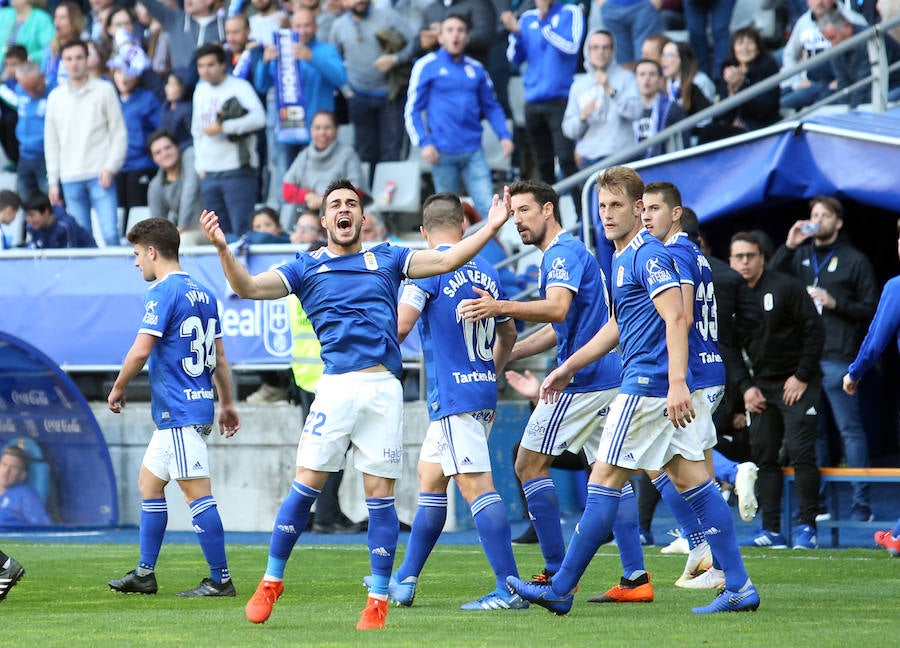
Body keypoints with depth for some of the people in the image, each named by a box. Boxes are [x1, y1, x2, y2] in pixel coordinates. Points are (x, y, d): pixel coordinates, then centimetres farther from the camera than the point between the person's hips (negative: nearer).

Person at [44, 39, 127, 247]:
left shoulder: (104, 91, 3)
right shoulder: (55, 97, 11)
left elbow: (119, 134, 2)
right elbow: (51, 142, 14)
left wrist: (110, 167, -9)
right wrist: (53, 181, 10)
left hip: (100, 176, -3)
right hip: (70, 180, 3)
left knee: (110, 234, -13)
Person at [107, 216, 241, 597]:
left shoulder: (164, 292, -13)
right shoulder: (203, 294, 14)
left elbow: (140, 351, -18)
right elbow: (219, 358, 18)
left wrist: (117, 389, -4)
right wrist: (227, 403, 23)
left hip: (179, 411, -10)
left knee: (196, 493, -8)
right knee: (149, 483, 17)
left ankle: (220, 580, -9)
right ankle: (144, 574, 20)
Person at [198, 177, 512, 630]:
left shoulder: (387, 260, 15)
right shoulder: (306, 267, 12)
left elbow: (447, 260, 9)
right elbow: (248, 287, 3)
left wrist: (491, 227, -2)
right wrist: (223, 248, -13)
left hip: (384, 389, 1)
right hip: (336, 386, -1)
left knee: (380, 494, 0)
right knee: (306, 486, -5)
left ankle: (378, 600, 5)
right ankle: (271, 583, 8)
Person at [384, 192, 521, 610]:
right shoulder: (486, 272, 12)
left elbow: (400, 325, -15)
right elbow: (508, 334, 23)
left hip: (452, 398, -8)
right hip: (482, 392, 8)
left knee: (476, 486, -12)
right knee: (430, 478, 18)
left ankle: (509, 589, -19)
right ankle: (404, 581, 25)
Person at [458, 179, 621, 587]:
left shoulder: (563, 253, -11)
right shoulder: (568, 254, 22)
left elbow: (557, 309, -29)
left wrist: (500, 307, -42)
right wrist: (502, 354, 28)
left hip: (580, 380, -10)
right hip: (608, 378, 10)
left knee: (529, 465, -3)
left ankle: (557, 573, -6)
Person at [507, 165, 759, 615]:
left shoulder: (648, 255, -13)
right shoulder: (622, 258, 19)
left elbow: (676, 318, -22)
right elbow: (618, 325, 30)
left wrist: (677, 382, -30)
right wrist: (569, 368, 32)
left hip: (648, 383, -10)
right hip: (656, 387, 10)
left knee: (605, 481, -5)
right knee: (691, 479, 7)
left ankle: (561, 590, -1)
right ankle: (739, 587, 4)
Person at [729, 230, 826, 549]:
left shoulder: (785, 287, -9)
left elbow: (815, 330, -9)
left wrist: (802, 376, -11)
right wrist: (745, 386, 2)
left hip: (798, 384, -5)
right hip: (760, 386, 5)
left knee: (800, 452, -12)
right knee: (763, 456, 3)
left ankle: (807, 527, -8)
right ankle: (771, 530, 7)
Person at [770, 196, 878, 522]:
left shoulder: (854, 260, 5)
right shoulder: (800, 256, 16)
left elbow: (871, 309, 3)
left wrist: (835, 303, -10)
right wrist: (788, 247, -2)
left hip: (838, 359, -5)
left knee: (850, 428, -6)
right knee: (812, 431, 8)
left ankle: (861, 503, -6)